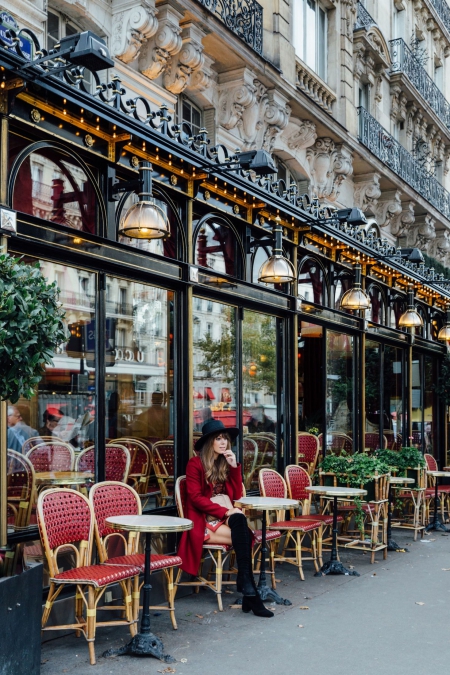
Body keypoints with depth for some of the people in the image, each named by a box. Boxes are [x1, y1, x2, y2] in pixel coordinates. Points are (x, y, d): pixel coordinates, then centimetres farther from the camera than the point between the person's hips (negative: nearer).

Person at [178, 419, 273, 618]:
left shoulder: (226, 463, 13)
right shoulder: (195, 463, -5)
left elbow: (237, 495, 6)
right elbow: (196, 498, -13)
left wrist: (234, 466, -4)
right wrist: (225, 512, -21)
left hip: (224, 518, 5)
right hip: (203, 521, -5)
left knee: (240, 519, -32)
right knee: (244, 535, -28)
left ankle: (245, 585, -33)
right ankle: (249, 590, -29)